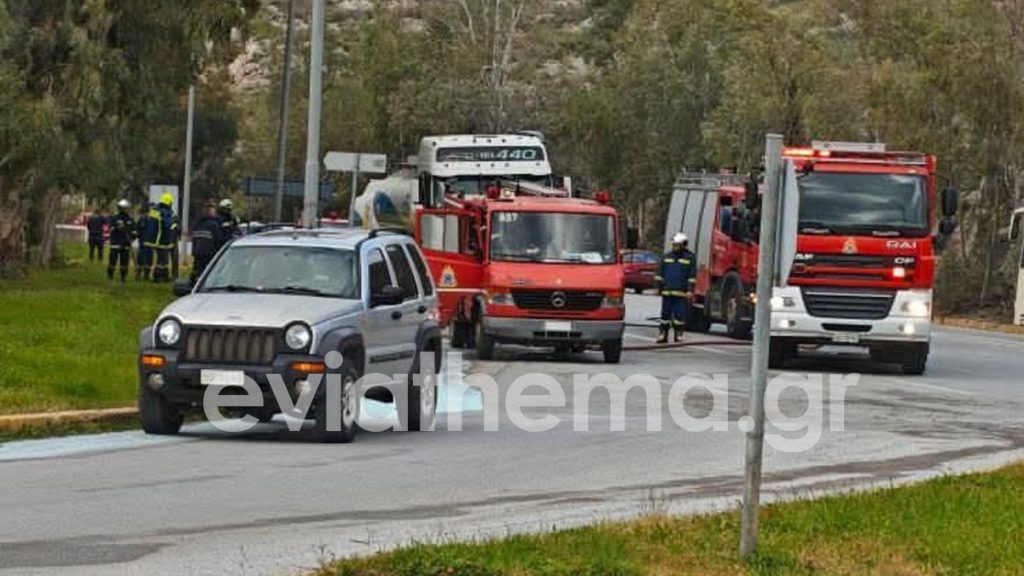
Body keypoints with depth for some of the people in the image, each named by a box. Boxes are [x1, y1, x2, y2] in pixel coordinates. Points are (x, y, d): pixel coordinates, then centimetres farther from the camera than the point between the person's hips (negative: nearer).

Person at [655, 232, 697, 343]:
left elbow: (692, 276, 0)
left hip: (681, 293, -3)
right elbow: (660, 273, 18)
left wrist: (690, 290, -7)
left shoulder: (690, 258, 3)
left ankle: (678, 336, 3)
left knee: (680, 316, -4)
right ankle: (662, 336, 11)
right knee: (665, 314, 6)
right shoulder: (666, 257, 14)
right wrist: (659, 286, 11)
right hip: (667, 292, 3)